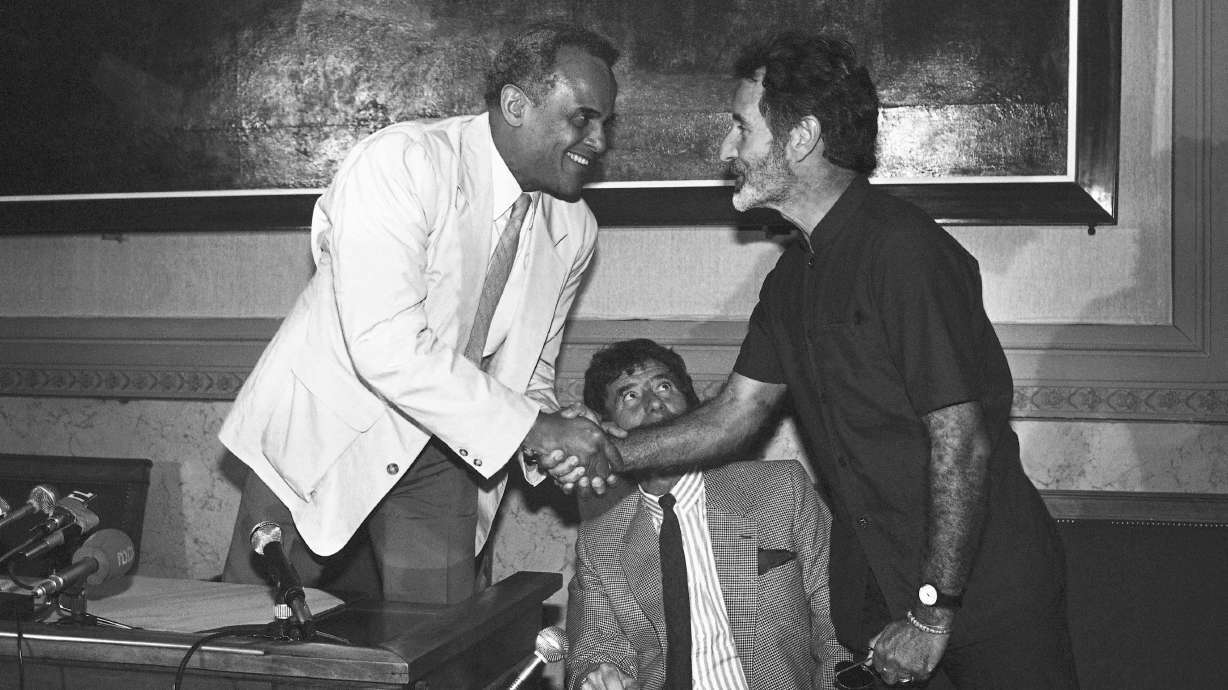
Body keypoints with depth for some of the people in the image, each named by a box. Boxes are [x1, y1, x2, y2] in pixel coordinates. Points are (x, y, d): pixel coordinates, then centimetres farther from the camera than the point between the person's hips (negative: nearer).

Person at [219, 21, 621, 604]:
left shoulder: (575, 229, -3)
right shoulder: (398, 163, -25)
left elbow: (530, 368, 7)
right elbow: (387, 346, -34)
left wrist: (551, 446, -14)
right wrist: (531, 428, -33)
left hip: (444, 455, 5)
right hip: (325, 428, -4)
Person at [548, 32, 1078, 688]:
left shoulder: (905, 252, -20)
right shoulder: (794, 276, 8)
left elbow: (962, 442, -22)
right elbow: (736, 411, 10)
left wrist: (933, 615, -19)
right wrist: (611, 452, -3)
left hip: (986, 586, -7)